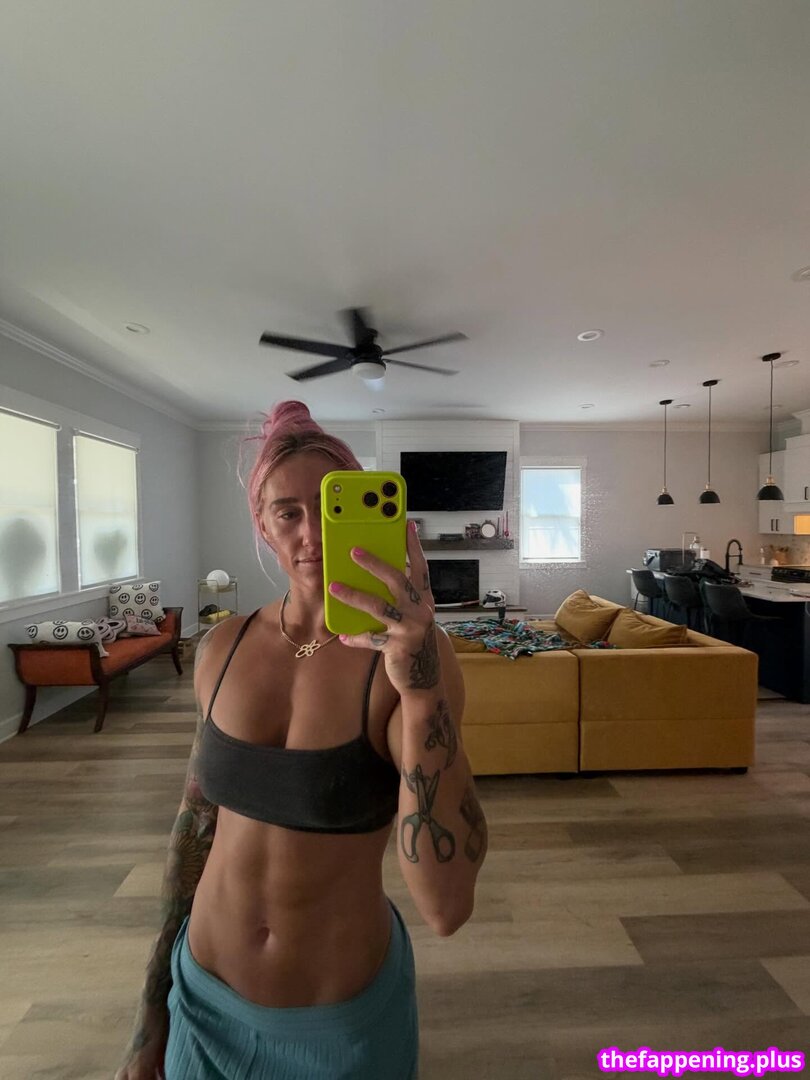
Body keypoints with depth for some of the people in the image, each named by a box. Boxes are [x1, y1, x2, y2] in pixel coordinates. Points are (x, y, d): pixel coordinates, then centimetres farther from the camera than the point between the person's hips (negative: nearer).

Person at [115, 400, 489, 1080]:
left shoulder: (408, 653, -23)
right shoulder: (223, 648, -10)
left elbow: (446, 906, -29)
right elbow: (197, 819, 2)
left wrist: (420, 687, -43)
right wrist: (153, 1008, 10)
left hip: (347, 1013, -2)